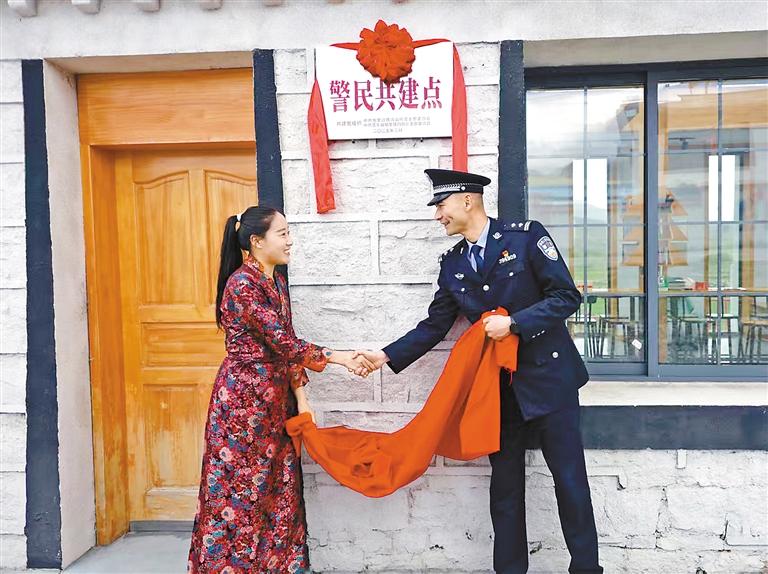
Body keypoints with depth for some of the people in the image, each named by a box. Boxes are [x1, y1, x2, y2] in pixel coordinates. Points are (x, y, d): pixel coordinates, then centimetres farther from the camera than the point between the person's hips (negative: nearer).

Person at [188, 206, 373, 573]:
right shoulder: (243, 283, -16)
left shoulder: (277, 282, 10)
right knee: (242, 489, 3)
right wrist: (336, 357, -16)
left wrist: (300, 396, 7)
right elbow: (281, 342, -20)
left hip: (275, 399, 8)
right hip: (243, 398, -8)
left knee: (279, 488, 11)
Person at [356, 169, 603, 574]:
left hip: (548, 376, -4)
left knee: (569, 478, 5)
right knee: (505, 483, 12)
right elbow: (435, 325, 7)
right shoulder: (452, 263, 6)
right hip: (498, 385, 4)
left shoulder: (526, 236, -8)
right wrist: (387, 356, 0)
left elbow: (567, 297, -11)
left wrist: (513, 323, -20)